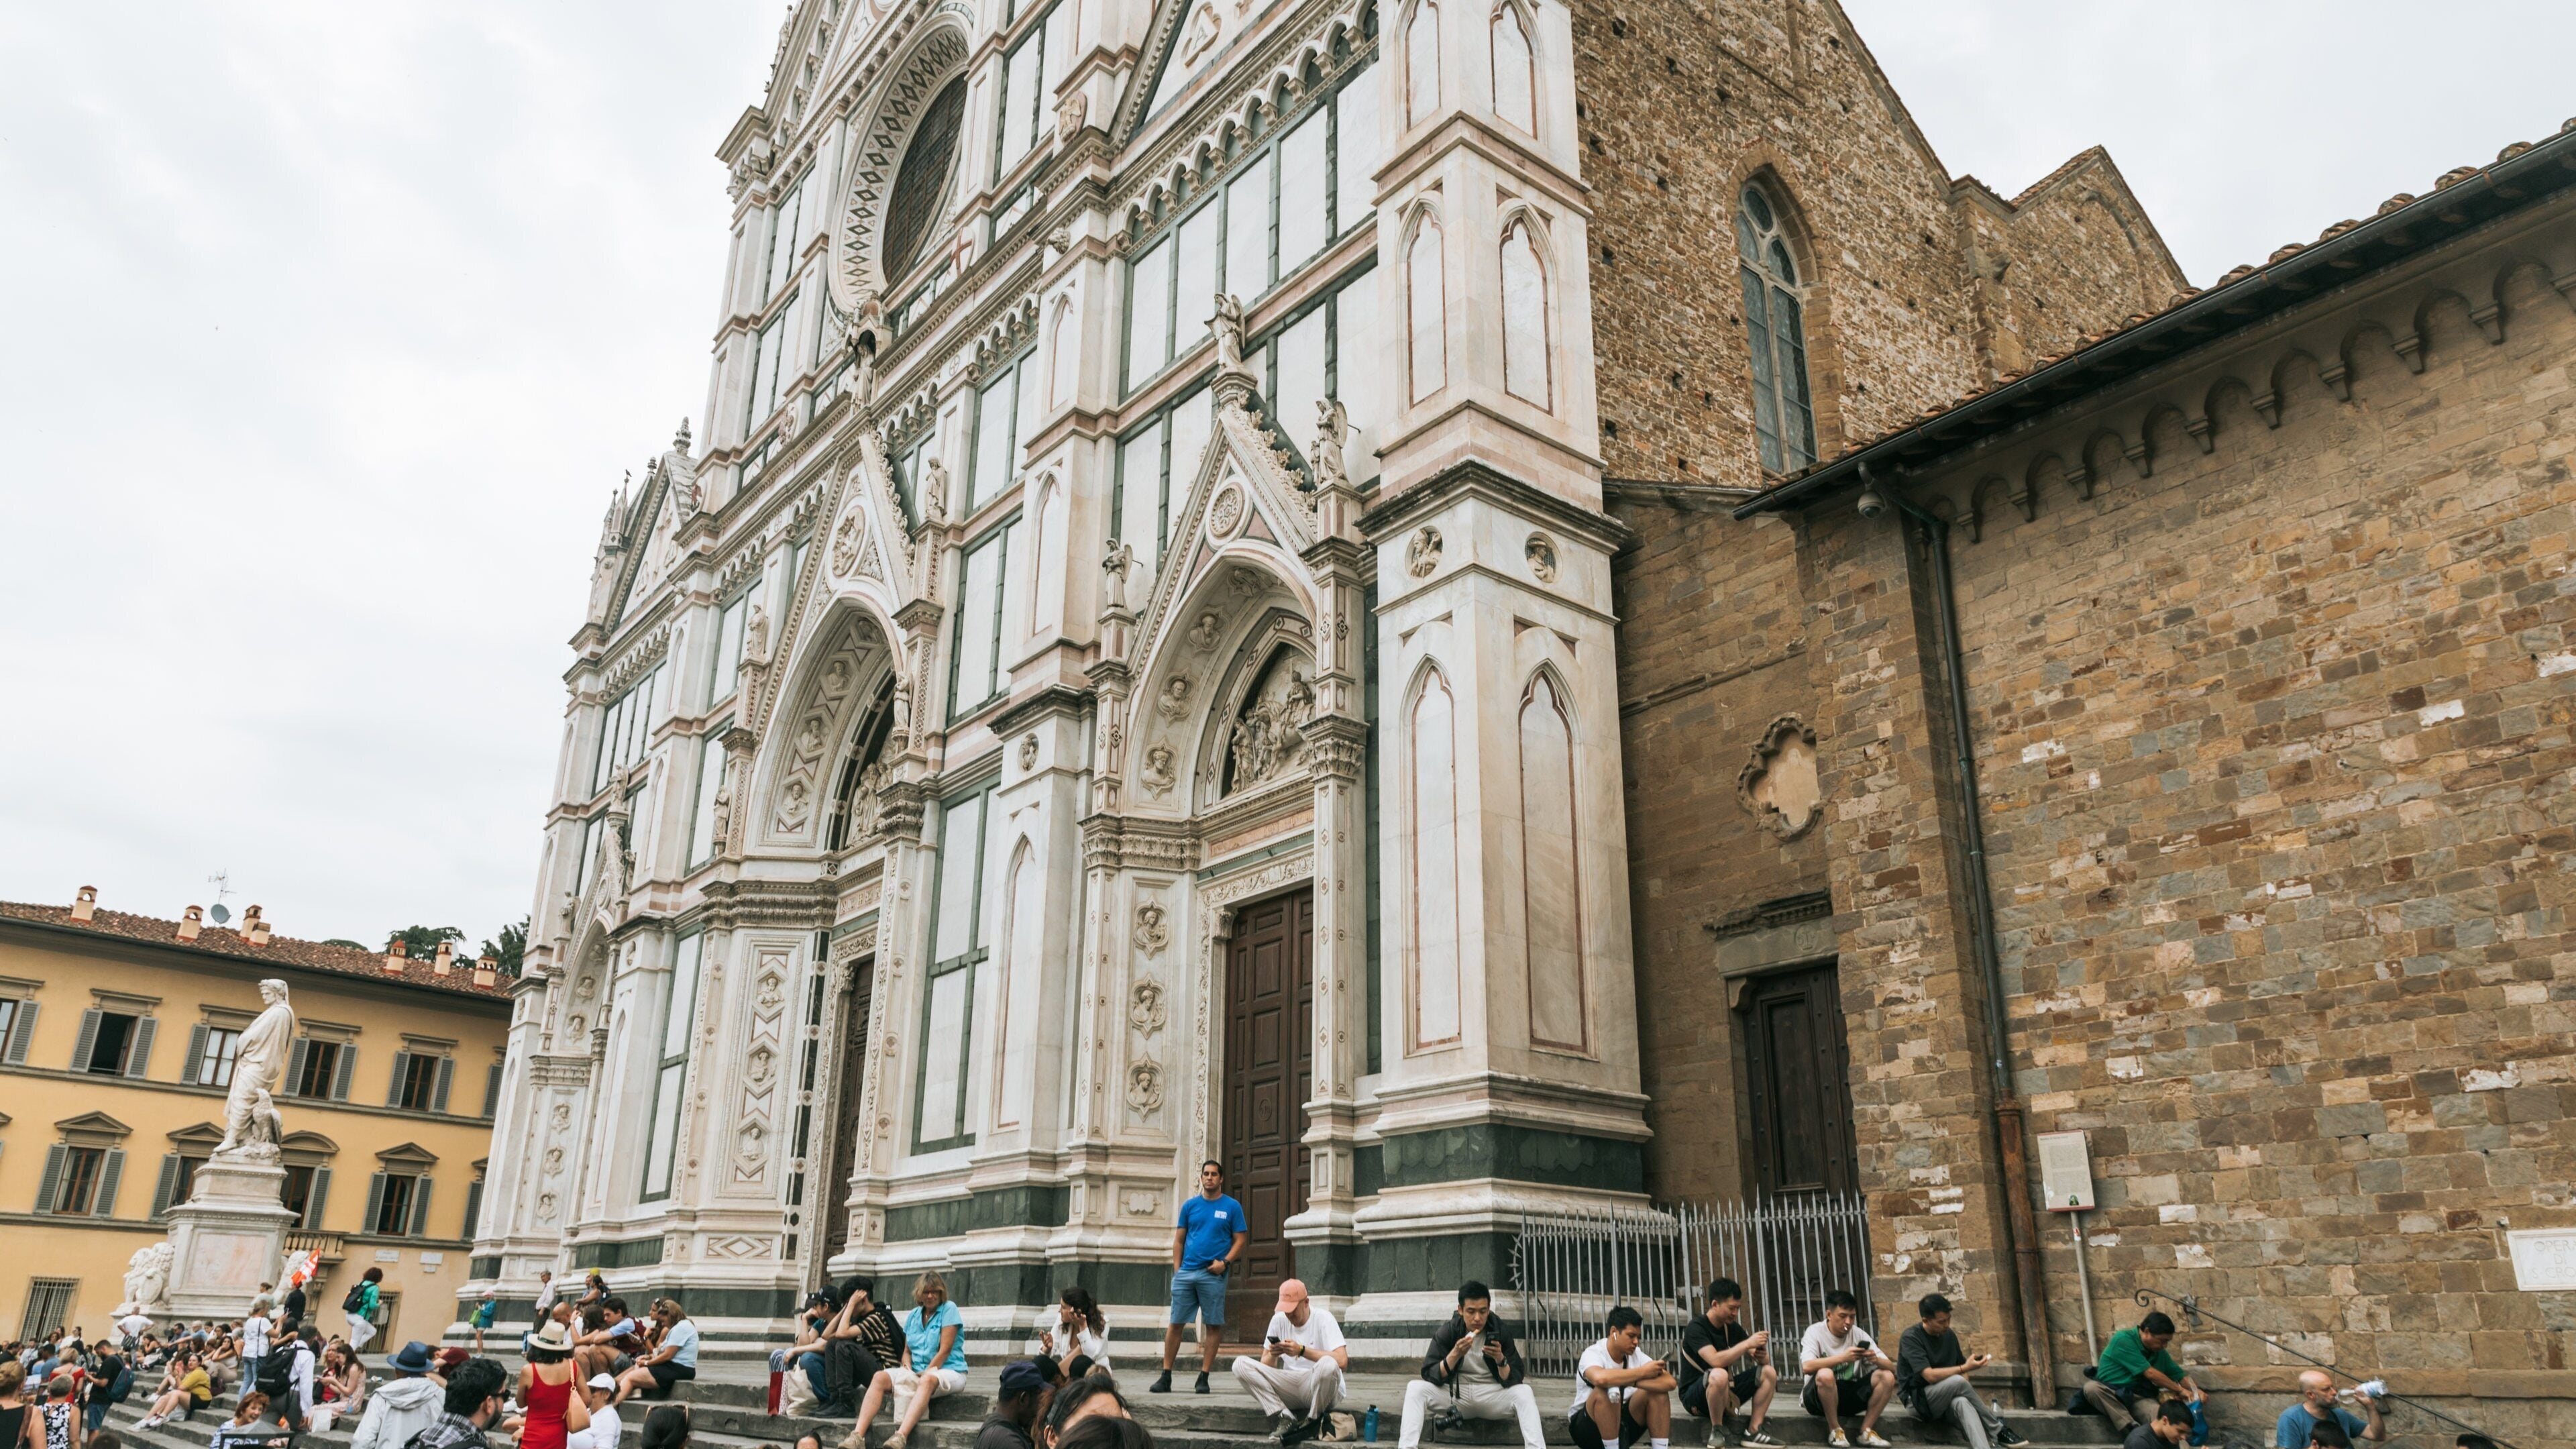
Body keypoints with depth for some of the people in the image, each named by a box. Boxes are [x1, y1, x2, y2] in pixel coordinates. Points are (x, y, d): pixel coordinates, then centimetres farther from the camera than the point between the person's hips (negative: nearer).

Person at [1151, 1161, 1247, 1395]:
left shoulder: (1232, 1207, 4)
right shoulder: (1190, 1206, 11)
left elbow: (1240, 1240, 3)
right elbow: (1179, 1240, 13)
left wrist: (1225, 1262, -11)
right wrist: (1177, 1269, 3)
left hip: (1213, 1274, -2)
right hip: (1186, 1272, 2)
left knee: (1212, 1325, 0)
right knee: (1175, 1324, 1)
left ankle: (1204, 1378, 8)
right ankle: (1165, 1377, 7)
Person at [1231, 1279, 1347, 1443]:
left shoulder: (1322, 1318, -8)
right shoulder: (1279, 1320, 6)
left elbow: (1342, 1361, -21)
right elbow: (1265, 1366, 10)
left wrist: (1302, 1351, -24)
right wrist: (1272, 1355, -15)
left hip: (1320, 1389, -4)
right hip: (1289, 1387, 4)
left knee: (1328, 1365, -39)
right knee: (1241, 1365, -13)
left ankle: (1313, 1422, -13)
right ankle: (1285, 1418, -17)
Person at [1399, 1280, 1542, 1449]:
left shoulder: (1500, 1331, -8)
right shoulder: (1447, 1331, -8)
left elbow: (1515, 1380, -9)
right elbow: (1429, 1375, -15)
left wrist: (1500, 1359, -28)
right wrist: (1455, 1354, -28)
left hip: (1492, 1397, -1)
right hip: (1456, 1396, 1)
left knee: (1524, 1392, -31)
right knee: (1415, 1388, -24)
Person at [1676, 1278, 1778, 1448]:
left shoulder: (1733, 1328, 6)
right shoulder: (1696, 1328, -16)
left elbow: (1763, 1362, 6)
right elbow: (1716, 1361, -32)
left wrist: (1761, 1355, -18)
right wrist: (1747, 1344, -28)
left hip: (1726, 1390, 7)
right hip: (1694, 1396, -7)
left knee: (1769, 1372, -8)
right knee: (1719, 1375, -39)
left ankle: (1753, 1431, -10)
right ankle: (1717, 1431, -18)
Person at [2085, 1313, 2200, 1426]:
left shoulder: (2159, 1352, 14)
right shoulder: (2123, 1340, -11)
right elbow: (2150, 1373, -13)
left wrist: (2195, 1391, 0)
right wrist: (2180, 1390, -6)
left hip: (2138, 1397, 4)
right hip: (2109, 1393, -4)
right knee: (2091, 1387, -41)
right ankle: (2131, 1428, -46)